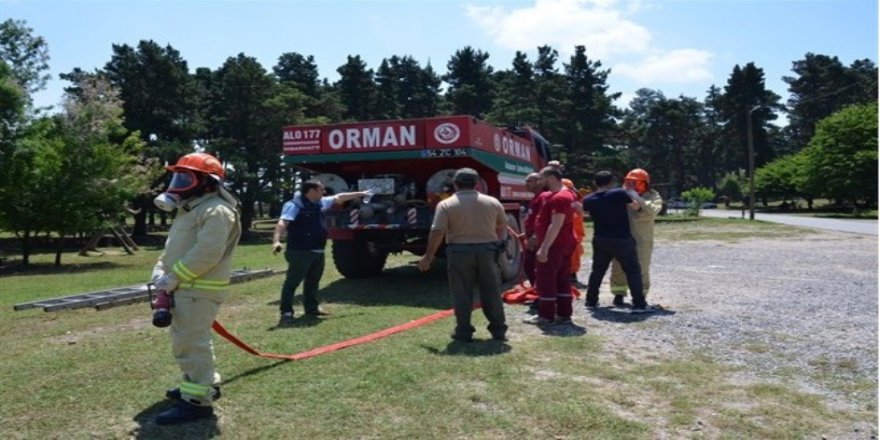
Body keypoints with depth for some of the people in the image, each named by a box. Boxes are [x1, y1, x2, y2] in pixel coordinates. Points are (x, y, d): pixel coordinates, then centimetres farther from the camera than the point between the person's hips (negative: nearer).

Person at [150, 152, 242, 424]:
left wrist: (174, 277, -22)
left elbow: (207, 252, -26)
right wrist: (160, 270, 3)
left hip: (199, 290, -11)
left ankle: (197, 401, -3)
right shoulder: (190, 210, 20)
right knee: (189, 340, 21)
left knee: (190, 343, -9)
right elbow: (174, 247, 21)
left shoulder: (216, 211, -17)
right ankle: (204, 384, 35)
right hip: (186, 288, 11)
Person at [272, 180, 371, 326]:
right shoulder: (294, 205, -14)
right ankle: (286, 312, -7)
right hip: (300, 252, -9)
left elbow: (339, 197, 25)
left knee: (313, 281, 18)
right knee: (292, 281, -7)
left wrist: (360, 194, 32)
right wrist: (276, 241, -42)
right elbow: (282, 223, -26)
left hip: (318, 252, 9)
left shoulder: (320, 203, 12)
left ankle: (311, 308, 30)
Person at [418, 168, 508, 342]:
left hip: (459, 252, -2)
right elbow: (502, 227, 15)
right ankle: (498, 330, 18)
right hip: (488, 250, 2)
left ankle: (464, 332, 11)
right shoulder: (492, 202, 4)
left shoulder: (446, 205, -6)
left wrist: (428, 256, -2)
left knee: (462, 294, 7)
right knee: (492, 293, 12)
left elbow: (437, 233, -11)